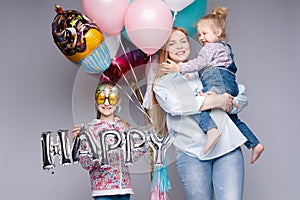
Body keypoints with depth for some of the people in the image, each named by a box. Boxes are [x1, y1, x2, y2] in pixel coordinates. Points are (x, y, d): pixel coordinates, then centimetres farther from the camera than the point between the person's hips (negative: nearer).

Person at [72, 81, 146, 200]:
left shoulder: (123, 125, 9)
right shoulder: (91, 128, -3)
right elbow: (87, 164, -8)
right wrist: (78, 143, -20)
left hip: (124, 186, 4)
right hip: (103, 190, -4)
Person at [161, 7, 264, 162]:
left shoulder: (211, 47, 3)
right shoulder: (223, 47, 33)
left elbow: (199, 63, -11)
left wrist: (180, 68, -18)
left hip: (219, 80, -10)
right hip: (231, 85, 10)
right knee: (232, 118, 20)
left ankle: (211, 129, -46)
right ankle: (254, 144, 19)